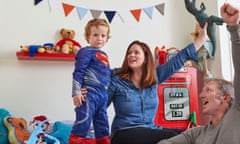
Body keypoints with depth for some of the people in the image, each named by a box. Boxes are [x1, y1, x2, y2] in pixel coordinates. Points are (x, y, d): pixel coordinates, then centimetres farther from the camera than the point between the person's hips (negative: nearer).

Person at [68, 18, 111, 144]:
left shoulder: (103, 55, 19)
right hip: (89, 93, -8)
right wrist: (76, 92, -17)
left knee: (102, 125, 14)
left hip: (102, 95, 8)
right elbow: (78, 73, -11)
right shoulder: (86, 52, -6)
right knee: (83, 122, -8)